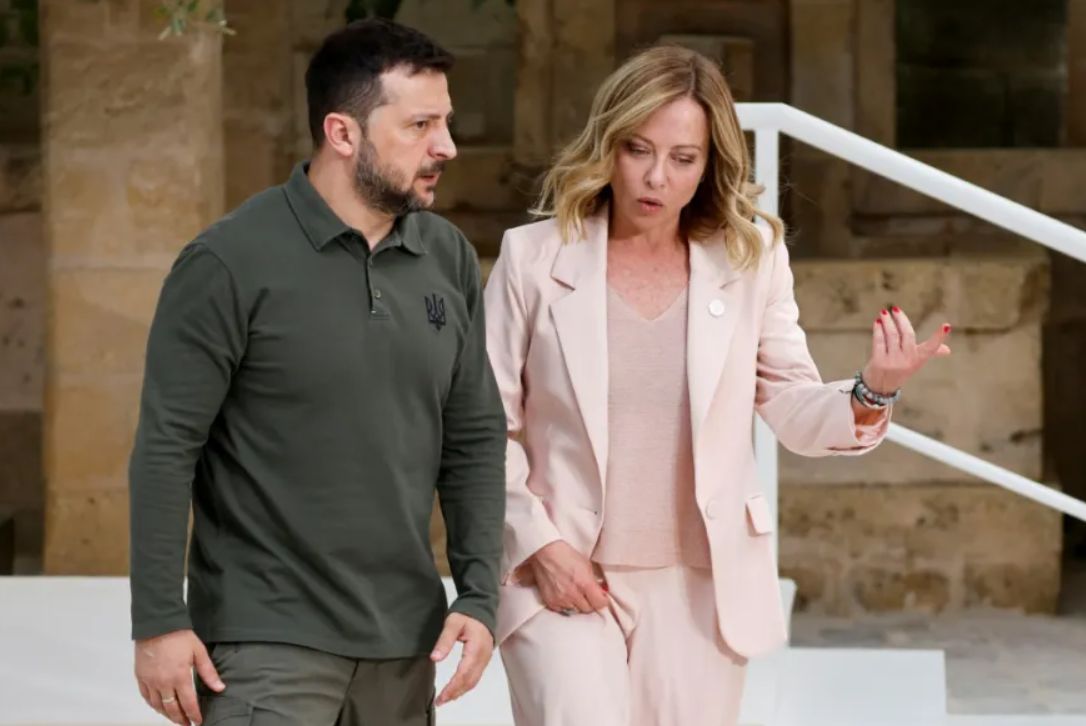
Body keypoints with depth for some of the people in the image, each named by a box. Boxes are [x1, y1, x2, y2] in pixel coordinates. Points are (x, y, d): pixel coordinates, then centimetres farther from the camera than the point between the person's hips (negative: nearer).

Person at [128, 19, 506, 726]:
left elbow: (476, 438, 11)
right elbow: (167, 447, -9)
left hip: (403, 643, 5)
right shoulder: (233, 262, -9)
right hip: (269, 641, -5)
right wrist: (159, 621, -11)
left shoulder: (450, 260, 6)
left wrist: (479, 595, 2)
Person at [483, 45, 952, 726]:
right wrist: (537, 545, -8)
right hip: (563, 578, -2)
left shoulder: (749, 258, 0)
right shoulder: (534, 257, -5)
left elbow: (792, 408, 1)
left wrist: (872, 393, -19)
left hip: (703, 586, 2)